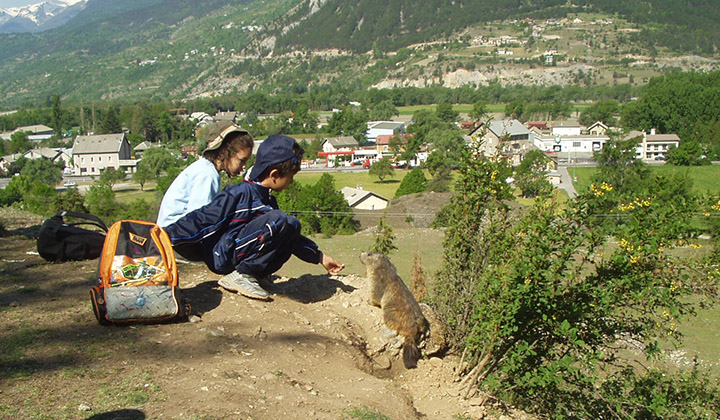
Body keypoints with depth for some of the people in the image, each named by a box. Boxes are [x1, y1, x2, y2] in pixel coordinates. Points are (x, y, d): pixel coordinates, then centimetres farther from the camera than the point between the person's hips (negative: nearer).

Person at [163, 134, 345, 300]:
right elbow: (202, 219, -13)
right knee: (277, 221, -25)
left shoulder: (267, 199, 16)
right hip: (222, 258, -9)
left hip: (239, 256, 9)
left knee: (292, 225, 0)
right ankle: (240, 275, -17)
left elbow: (288, 234, 26)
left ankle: (254, 273, -5)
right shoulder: (239, 193, -13)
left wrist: (320, 257, 26)